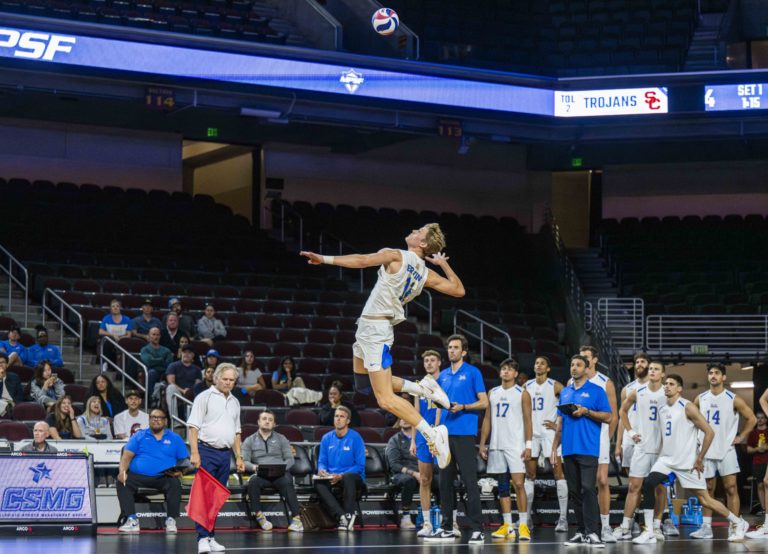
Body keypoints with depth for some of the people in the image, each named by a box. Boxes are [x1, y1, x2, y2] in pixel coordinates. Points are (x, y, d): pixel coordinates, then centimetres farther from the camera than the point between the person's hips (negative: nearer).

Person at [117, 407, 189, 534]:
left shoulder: (175, 438, 18)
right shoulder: (139, 436, 18)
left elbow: (184, 460, 13)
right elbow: (127, 456, 8)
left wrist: (179, 471, -10)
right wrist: (122, 471, -12)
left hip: (164, 477, -1)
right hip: (138, 475, 1)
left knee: (175, 484, -33)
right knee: (122, 483, -27)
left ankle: (171, 521, -23)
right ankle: (132, 521, -30)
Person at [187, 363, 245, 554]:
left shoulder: (234, 402, 18)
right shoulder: (204, 397, -2)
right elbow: (193, 426, -9)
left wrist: (239, 457, 18)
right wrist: (194, 452, -18)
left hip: (225, 454, 6)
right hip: (207, 451, -6)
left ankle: (210, 537, 11)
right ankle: (203, 538, -14)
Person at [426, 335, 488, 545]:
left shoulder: (472, 373, -1)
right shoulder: (443, 376, 16)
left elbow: (484, 402, -4)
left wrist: (463, 407, -18)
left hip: (464, 434, -6)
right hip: (445, 433, 6)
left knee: (470, 481, -9)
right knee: (445, 482, 7)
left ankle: (477, 529, -9)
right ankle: (447, 528, 13)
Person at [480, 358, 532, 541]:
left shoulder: (522, 394, 1)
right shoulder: (493, 393, 14)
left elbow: (528, 421, -3)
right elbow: (487, 419, 15)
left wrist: (529, 445, -12)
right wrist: (482, 443, 8)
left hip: (516, 446, -5)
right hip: (496, 446, 5)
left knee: (518, 484, -11)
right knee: (502, 486, 6)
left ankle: (523, 525, -9)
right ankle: (507, 526, 10)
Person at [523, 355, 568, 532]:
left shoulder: (555, 386, -3)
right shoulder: (527, 386, 12)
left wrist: (560, 424, -9)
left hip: (550, 431, -5)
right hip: (531, 433, 5)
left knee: (558, 472, -10)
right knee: (529, 474, 7)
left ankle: (563, 517, -12)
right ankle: (527, 517, 13)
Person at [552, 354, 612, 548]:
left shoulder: (596, 391, 1)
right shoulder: (565, 392, 17)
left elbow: (608, 416, -4)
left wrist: (586, 411, -15)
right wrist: (554, 448, 15)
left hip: (588, 449, -6)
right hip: (569, 450, 6)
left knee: (587, 489, -14)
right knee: (574, 492, 6)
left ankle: (592, 533, -16)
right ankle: (581, 532, 12)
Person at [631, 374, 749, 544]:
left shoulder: (687, 407, -11)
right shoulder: (662, 410, 10)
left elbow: (709, 432, -13)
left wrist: (700, 459, -13)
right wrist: (662, 453, 16)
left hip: (687, 463, -6)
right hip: (667, 460, 6)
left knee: (704, 499, -2)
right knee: (648, 486, -15)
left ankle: (739, 524, 17)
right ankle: (649, 533, -12)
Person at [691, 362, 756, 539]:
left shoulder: (733, 399, -4)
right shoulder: (700, 399, 6)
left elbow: (751, 418, 1)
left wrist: (741, 437, -2)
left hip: (726, 450, -3)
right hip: (706, 450, 3)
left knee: (731, 489, -7)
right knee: (707, 490, 7)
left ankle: (734, 528, -6)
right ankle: (706, 528, 11)